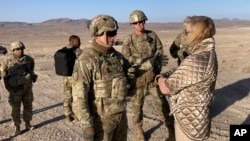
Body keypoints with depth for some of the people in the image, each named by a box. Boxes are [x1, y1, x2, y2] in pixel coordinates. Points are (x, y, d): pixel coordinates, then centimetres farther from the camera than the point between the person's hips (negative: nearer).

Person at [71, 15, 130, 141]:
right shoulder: (86, 60, -17)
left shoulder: (117, 56, 3)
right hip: (100, 118, -6)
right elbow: (79, 97, -20)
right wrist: (86, 125, -22)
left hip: (121, 115, 7)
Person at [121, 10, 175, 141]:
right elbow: (127, 59, -14)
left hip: (153, 77, 1)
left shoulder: (152, 35, 2)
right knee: (137, 105, 11)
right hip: (137, 79, -1)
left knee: (162, 103, 8)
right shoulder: (128, 39, -4)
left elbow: (160, 53, 0)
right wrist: (150, 59, -20)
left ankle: (171, 129, 26)